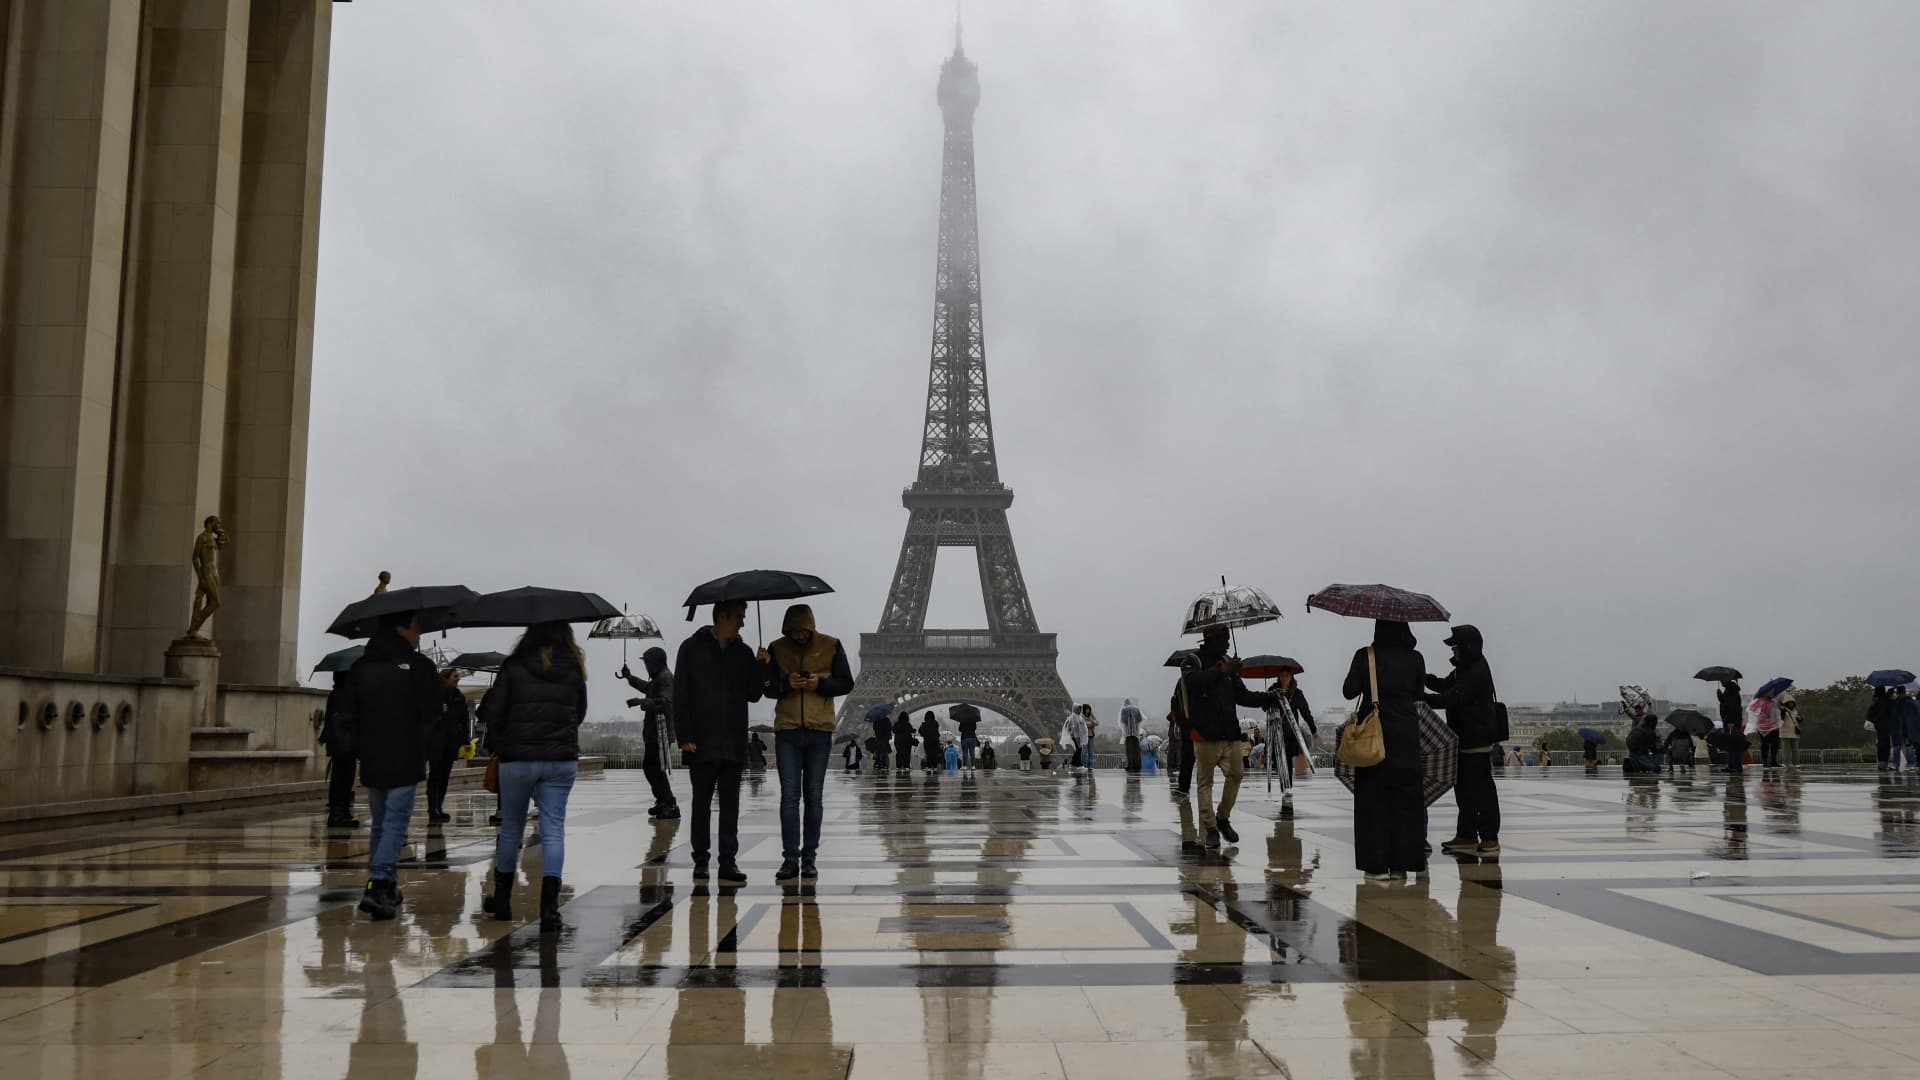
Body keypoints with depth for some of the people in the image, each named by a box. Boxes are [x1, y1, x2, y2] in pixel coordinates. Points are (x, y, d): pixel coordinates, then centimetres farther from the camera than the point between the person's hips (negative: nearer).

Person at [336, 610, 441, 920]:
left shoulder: (359, 668, 5)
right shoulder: (419, 666, -10)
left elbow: (347, 718, 5)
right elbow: (431, 715, -7)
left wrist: (360, 748, 16)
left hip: (371, 763, 5)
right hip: (405, 762, -5)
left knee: (380, 824, 17)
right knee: (395, 823, -2)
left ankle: (386, 887, 21)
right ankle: (378, 886, -16)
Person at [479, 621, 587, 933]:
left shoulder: (513, 666, -4)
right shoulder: (574, 668, 3)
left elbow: (494, 714, -3)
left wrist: (496, 747, 14)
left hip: (517, 760, -1)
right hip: (561, 761, 1)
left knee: (511, 829, 15)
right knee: (553, 829, 1)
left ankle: (502, 899, 29)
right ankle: (549, 907, -8)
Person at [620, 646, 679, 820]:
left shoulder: (666, 677, -15)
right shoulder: (658, 677, 18)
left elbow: (665, 702, -30)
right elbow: (648, 687, 41)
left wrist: (641, 702, -32)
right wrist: (630, 677, 40)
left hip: (661, 732, -11)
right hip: (653, 732, 11)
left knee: (657, 770, -11)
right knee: (649, 767, 17)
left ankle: (671, 807, -9)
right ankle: (662, 802, 27)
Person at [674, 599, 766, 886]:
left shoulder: (743, 652, 11)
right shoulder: (692, 648, 0)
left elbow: (753, 695, 10)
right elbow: (681, 696, -2)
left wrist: (761, 667, -6)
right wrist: (685, 737, -9)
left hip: (734, 743, 3)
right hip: (702, 742, -3)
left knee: (730, 803, 2)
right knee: (702, 802, 6)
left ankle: (728, 862, 4)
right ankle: (700, 861, 16)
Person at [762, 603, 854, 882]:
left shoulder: (831, 646, 3)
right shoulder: (777, 649, 6)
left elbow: (846, 683, 3)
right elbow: (768, 688, 7)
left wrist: (820, 684, -15)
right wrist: (786, 683, -14)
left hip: (819, 731, 0)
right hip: (787, 731, 1)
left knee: (813, 796, 5)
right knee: (789, 796, -3)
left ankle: (809, 859, 11)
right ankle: (790, 858, 0)